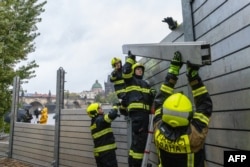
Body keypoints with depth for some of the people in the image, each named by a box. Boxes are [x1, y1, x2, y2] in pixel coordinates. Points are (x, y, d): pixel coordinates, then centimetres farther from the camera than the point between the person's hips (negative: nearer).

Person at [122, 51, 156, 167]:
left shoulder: (146, 84, 29)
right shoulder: (130, 80, 9)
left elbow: (149, 99, 29)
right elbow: (125, 71, -12)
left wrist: (152, 94, 8)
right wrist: (130, 58, -4)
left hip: (145, 112, 8)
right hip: (136, 112, -8)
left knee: (142, 139, 12)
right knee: (138, 139, -14)